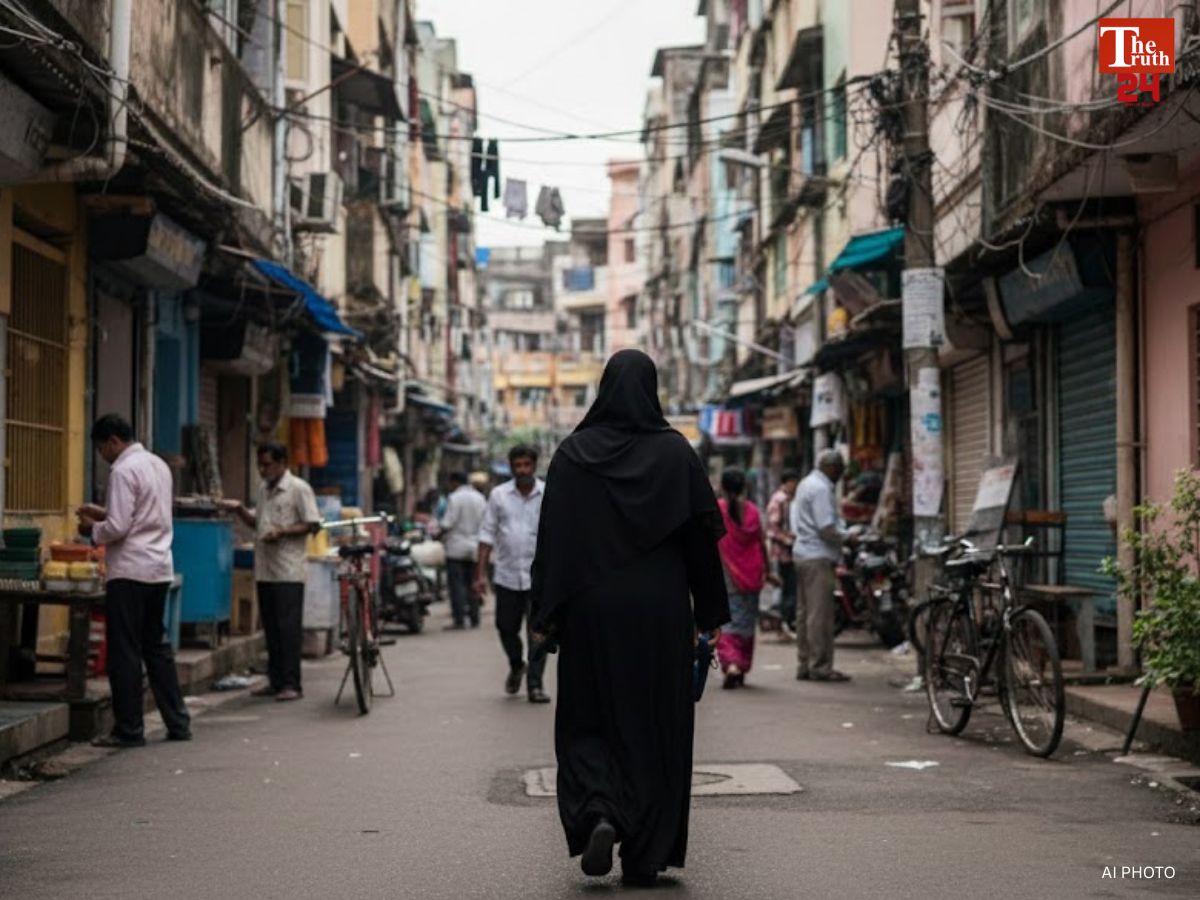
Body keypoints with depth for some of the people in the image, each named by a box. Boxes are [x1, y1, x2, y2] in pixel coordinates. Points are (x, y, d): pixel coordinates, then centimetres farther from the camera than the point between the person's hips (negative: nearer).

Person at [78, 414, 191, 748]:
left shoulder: (123, 471, -14)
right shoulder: (158, 465, 13)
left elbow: (118, 528, -19)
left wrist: (92, 529, 0)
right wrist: (104, 512, 17)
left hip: (130, 571, -8)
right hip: (160, 568, 8)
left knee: (125, 651, -1)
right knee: (156, 646, 16)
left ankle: (129, 730, 3)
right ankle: (177, 723, 16)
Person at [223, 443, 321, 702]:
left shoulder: (298, 489, -7)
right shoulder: (264, 489, 17)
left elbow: (313, 525, -10)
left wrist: (283, 532, -19)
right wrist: (240, 510, 9)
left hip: (289, 571, -8)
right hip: (265, 570, 8)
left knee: (288, 627, -7)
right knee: (271, 627, 11)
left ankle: (291, 684, -5)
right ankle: (276, 680, 18)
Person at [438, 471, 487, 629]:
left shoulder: (455, 498, -11)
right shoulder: (480, 498, 9)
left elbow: (448, 523, -15)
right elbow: (485, 523, 10)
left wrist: (440, 536, 0)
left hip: (457, 547, -6)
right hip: (475, 548, 6)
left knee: (457, 585, -4)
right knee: (472, 585, 12)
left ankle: (459, 620, -8)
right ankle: (474, 619, 12)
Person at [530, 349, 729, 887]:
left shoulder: (573, 453, -2)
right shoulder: (676, 451, -3)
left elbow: (552, 539, -3)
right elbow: (702, 536, -2)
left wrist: (545, 617, 3)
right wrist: (711, 615, 5)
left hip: (592, 609, 0)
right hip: (660, 610, 0)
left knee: (588, 721, 13)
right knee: (654, 724, 8)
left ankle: (597, 814, -12)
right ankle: (645, 856, 9)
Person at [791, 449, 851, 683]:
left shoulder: (806, 484, 18)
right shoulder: (821, 489, -14)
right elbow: (827, 529, -20)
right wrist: (848, 538, -4)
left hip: (802, 554, 11)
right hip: (818, 557, -11)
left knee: (805, 612, 11)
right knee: (820, 613, -8)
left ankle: (804, 665, 15)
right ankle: (820, 666, -7)